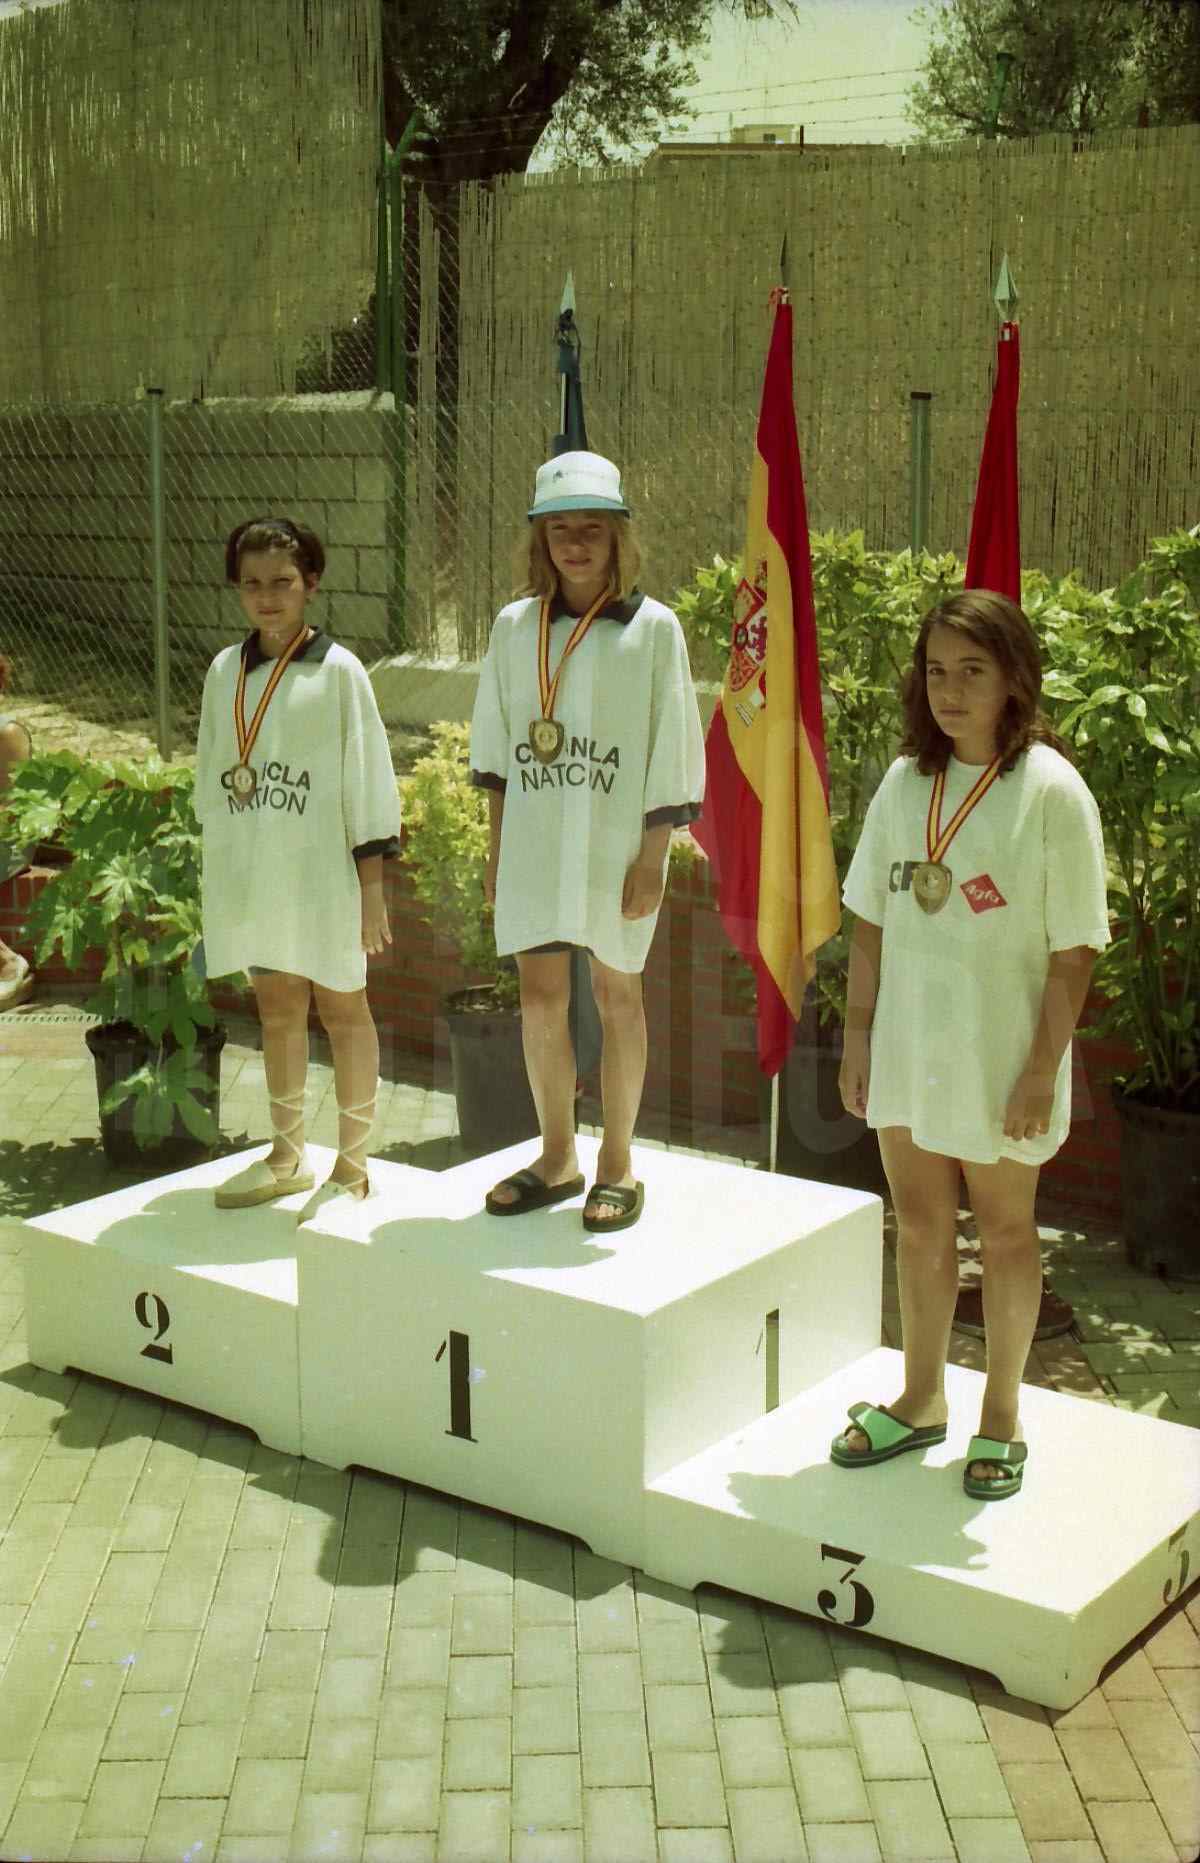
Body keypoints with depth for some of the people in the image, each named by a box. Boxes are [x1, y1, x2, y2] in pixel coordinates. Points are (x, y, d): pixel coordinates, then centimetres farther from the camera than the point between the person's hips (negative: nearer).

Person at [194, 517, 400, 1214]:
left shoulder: (337, 671, -8)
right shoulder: (225, 671, 6)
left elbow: (367, 778, -8)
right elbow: (213, 771, 12)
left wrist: (372, 883, -9)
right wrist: (220, 868, 11)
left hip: (320, 870, -5)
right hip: (250, 871, 5)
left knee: (341, 1007, 6)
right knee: (277, 1007, 15)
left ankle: (353, 1167, 17)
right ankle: (288, 1157, 29)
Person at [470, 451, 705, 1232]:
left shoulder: (652, 628, -6)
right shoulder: (516, 625, 6)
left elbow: (670, 753, -6)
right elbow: (497, 747, 11)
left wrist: (652, 858, -10)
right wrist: (497, 846, 9)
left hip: (615, 844, -3)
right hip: (534, 843, 4)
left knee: (617, 995, 7)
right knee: (541, 997, 8)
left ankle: (618, 1165, 20)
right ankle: (557, 1158, 24)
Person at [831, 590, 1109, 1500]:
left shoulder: (1051, 790, -13)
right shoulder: (906, 781, 2)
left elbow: (1074, 949, -12)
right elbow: (871, 921, 8)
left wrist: (1043, 1071, -14)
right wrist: (859, 1032, 5)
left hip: (1000, 1058, -4)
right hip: (908, 1046, 5)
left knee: (1004, 1229, 12)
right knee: (920, 1223, 16)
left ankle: (1002, 1415, 29)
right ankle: (921, 1400, 34)